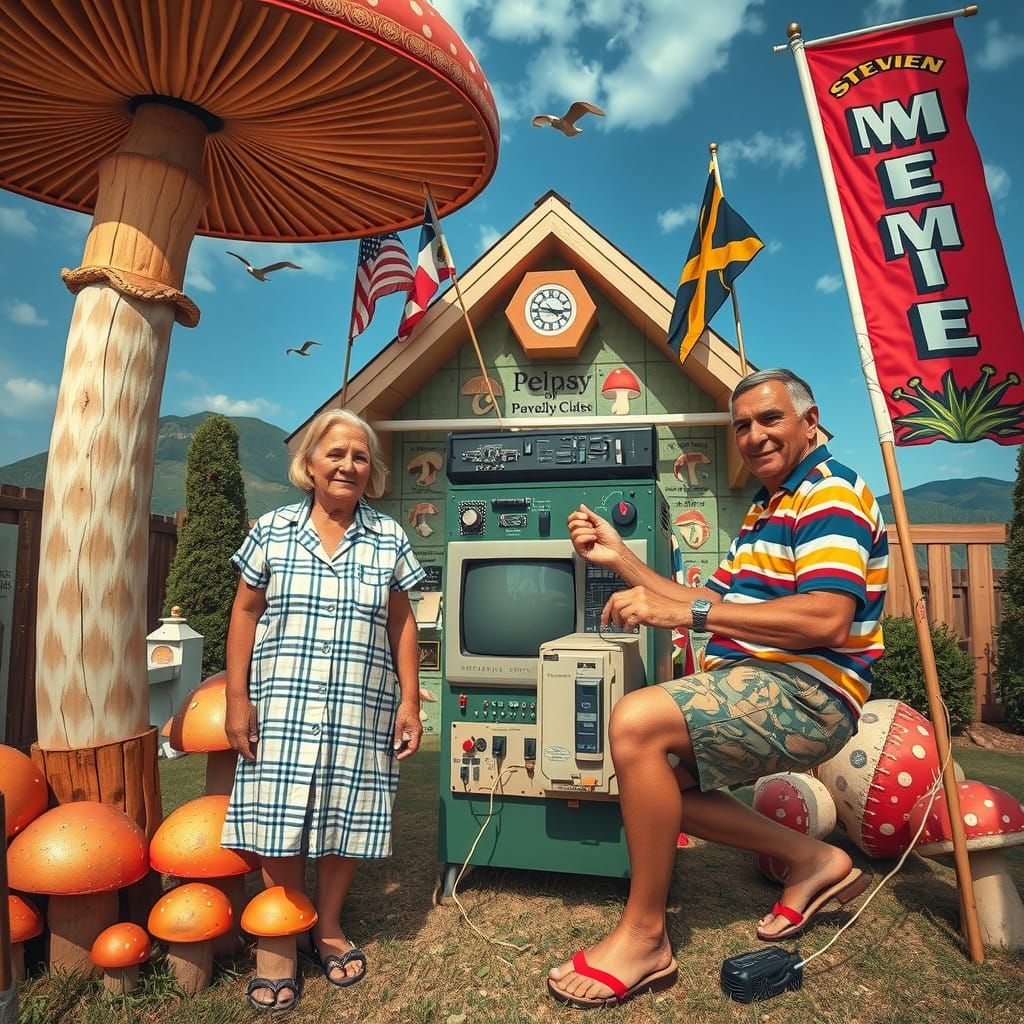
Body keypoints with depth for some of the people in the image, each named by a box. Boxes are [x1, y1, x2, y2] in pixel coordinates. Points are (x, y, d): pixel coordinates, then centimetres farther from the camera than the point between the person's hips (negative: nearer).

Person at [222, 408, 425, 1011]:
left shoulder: (389, 538, 4)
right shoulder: (272, 531, 2)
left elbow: (402, 624, 6)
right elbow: (245, 614, 5)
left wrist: (410, 702, 2)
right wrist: (238, 699, 0)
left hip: (361, 712, 1)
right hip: (282, 709, 0)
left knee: (345, 822, 10)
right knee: (278, 826, 5)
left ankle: (329, 927, 34)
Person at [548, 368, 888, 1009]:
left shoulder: (831, 491, -9)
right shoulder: (765, 509, 22)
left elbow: (826, 620, -24)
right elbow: (714, 606, 19)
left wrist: (687, 613, -26)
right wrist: (621, 558, 11)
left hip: (806, 691, -11)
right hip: (754, 687, 11)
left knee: (637, 720, -28)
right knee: (653, 775, 10)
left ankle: (645, 937, -11)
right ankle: (812, 861, 15)